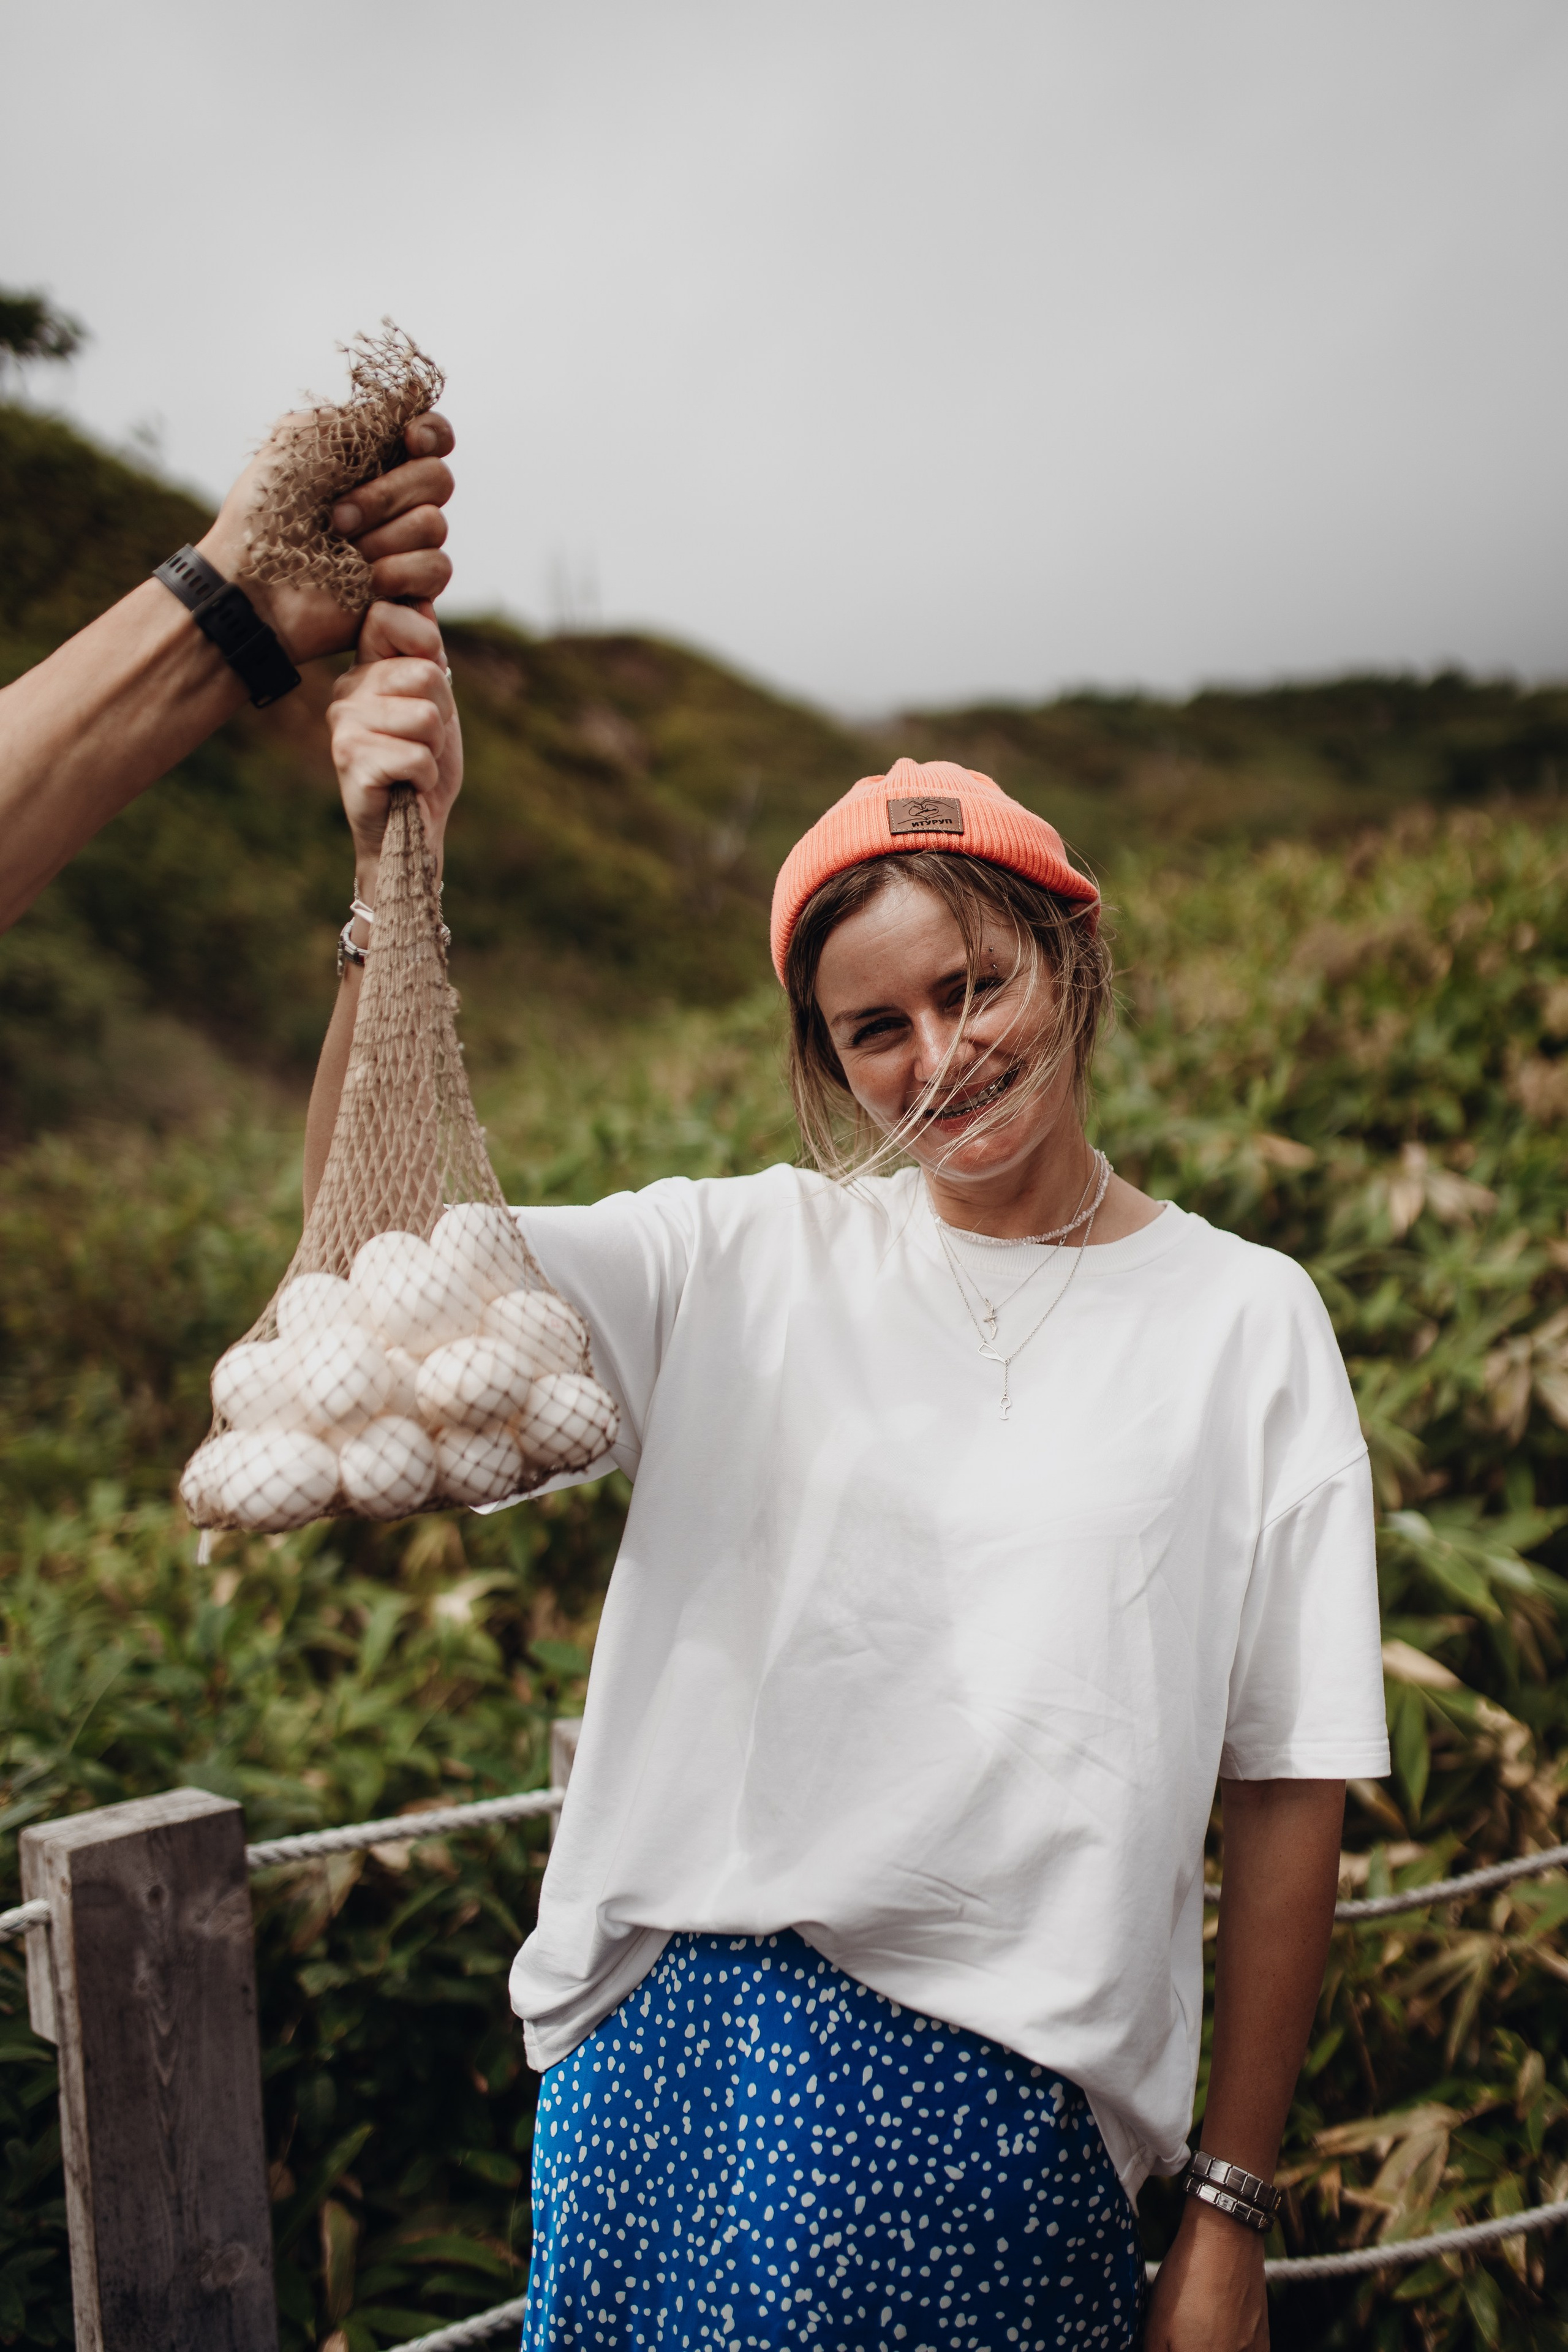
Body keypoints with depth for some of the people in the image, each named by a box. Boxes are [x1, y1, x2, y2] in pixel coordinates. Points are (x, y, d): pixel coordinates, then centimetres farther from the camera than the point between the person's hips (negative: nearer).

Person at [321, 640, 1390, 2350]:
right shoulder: (748, 1265, 5)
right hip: (682, 2059, 1)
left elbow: (1286, 1793, 1)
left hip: (1008, 2104, -1)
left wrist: (1230, 2212, 2)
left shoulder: (1246, 1324, 1)